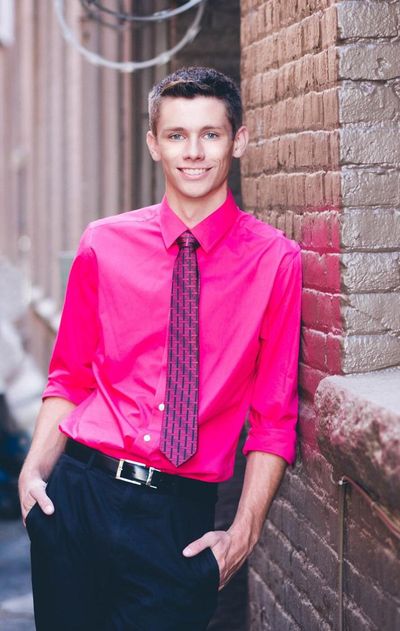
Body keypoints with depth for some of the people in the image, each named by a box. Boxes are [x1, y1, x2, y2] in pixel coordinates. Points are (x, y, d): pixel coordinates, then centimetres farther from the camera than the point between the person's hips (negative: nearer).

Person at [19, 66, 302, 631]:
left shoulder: (275, 260, -2)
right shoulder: (105, 244, 4)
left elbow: (275, 414, -1)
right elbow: (69, 375, 9)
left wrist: (244, 531, -8)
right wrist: (36, 468, -5)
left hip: (179, 515, -2)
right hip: (79, 493, 2)